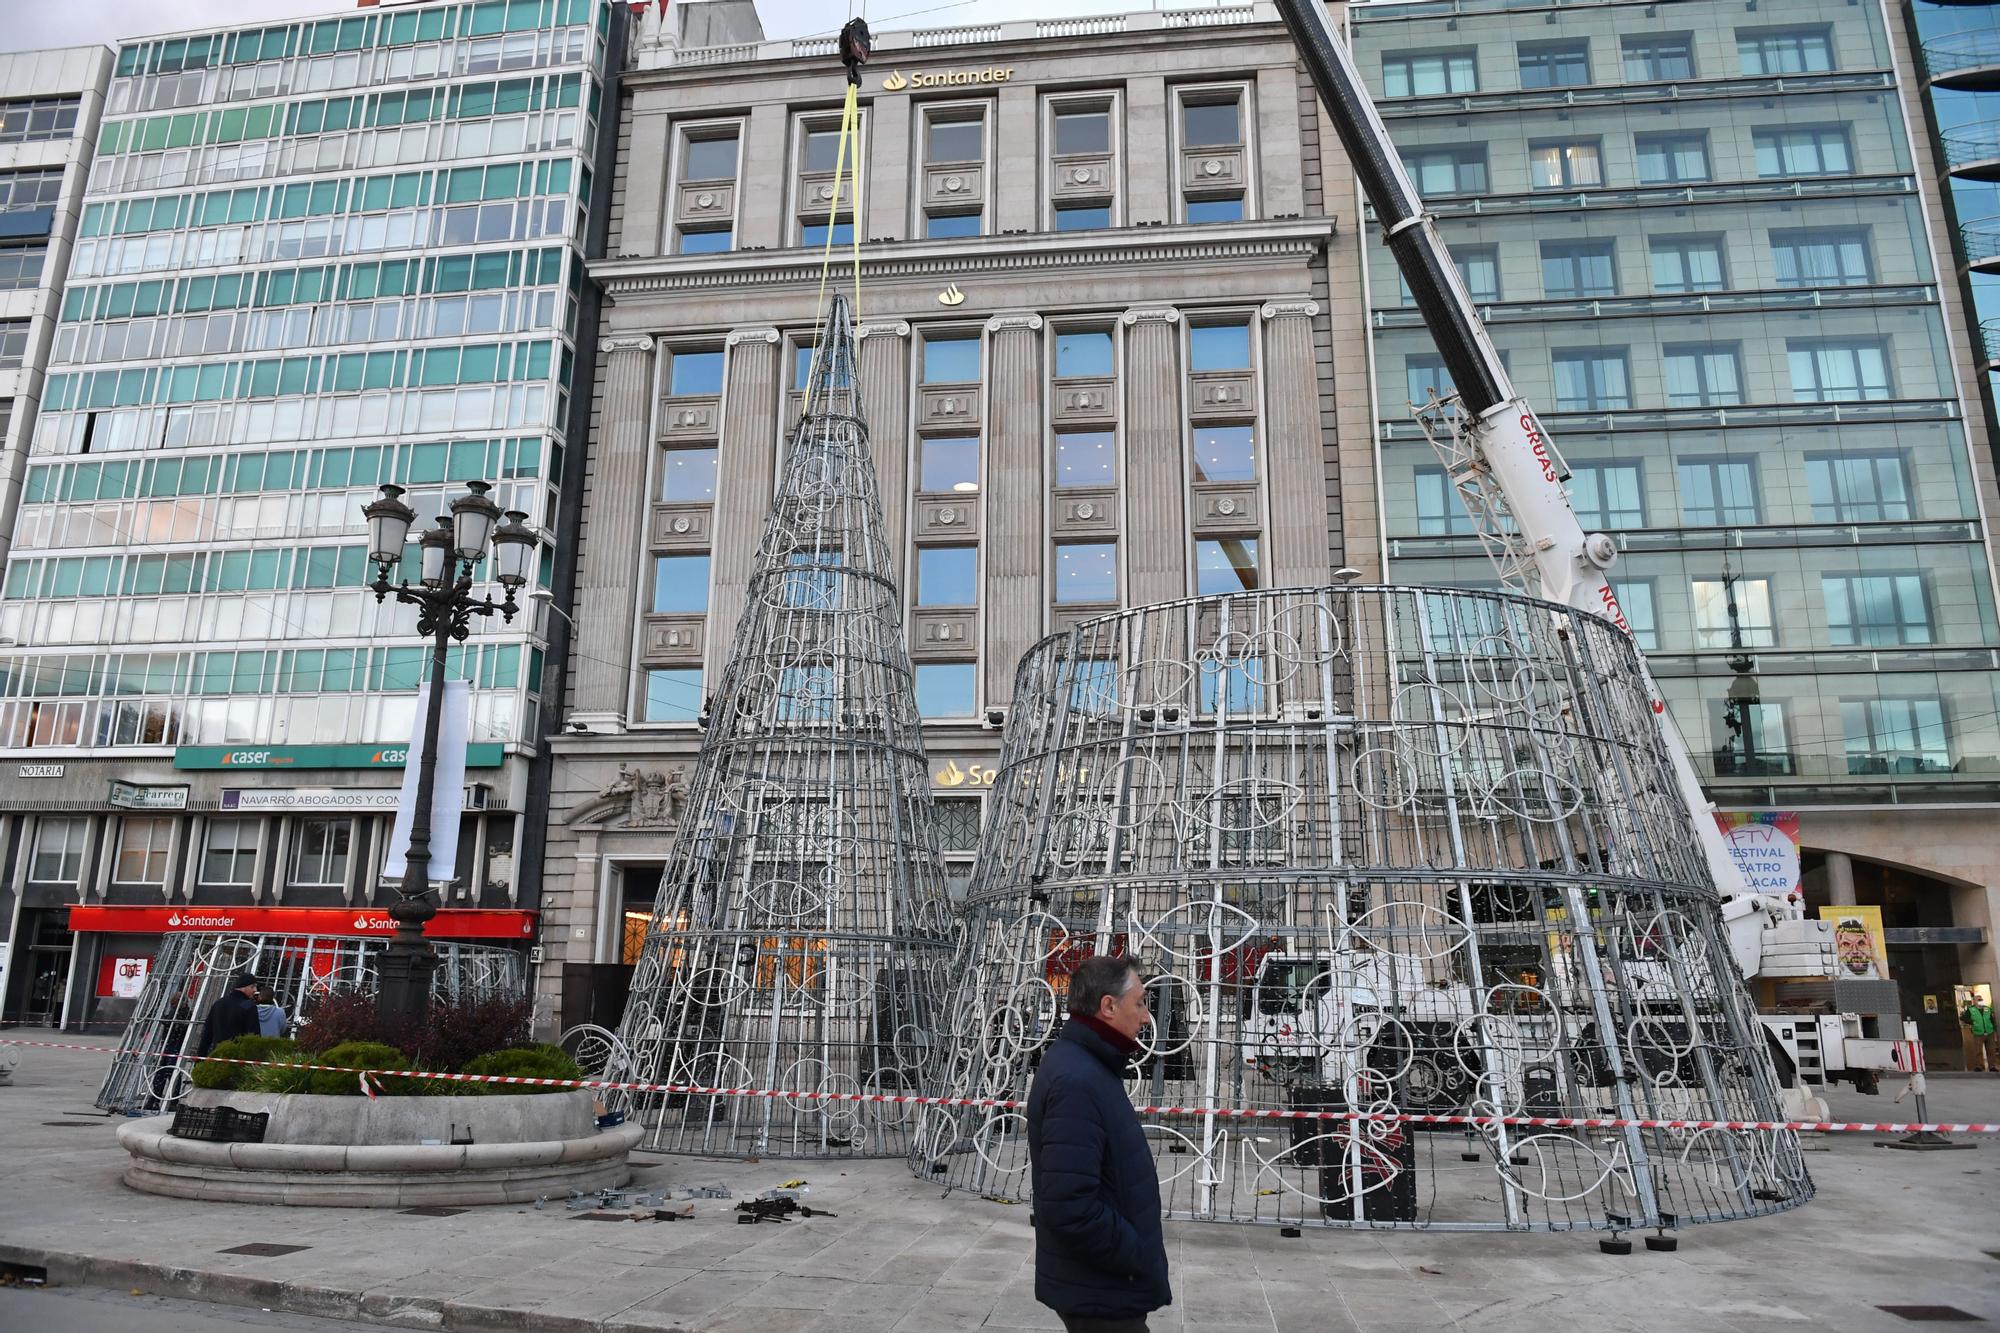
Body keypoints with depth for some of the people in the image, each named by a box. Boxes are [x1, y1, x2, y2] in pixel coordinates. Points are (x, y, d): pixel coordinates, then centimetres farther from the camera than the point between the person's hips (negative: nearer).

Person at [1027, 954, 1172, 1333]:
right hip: (1100, 1291, -10)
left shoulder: (1086, 1065, 7)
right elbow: (1071, 1209, -31)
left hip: (1102, 1282, 10)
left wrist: (1136, 1251, 11)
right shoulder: (1075, 1082, -26)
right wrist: (1140, 1257, -19)